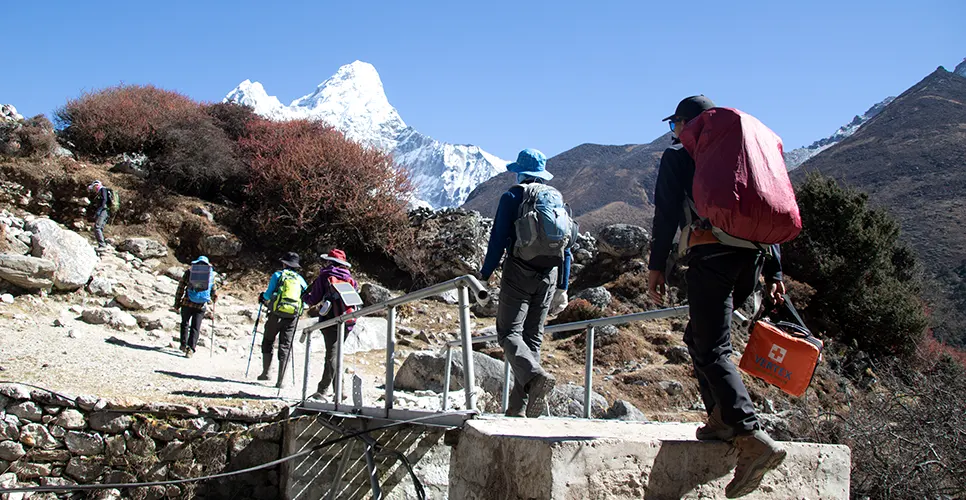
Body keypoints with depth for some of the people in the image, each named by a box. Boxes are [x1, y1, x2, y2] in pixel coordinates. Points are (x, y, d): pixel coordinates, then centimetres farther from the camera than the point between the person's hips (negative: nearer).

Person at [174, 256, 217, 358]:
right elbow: (213, 290, 11)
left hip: (187, 303, 0)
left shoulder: (189, 272, 5)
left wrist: (177, 303, 10)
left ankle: (184, 345, 24)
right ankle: (190, 348, -6)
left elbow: (180, 288, 4)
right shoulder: (211, 274, 6)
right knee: (195, 328, 4)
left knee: (185, 324, 20)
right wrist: (214, 299, 32)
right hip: (201, 306, 0)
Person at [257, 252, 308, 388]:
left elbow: (268, 294, 0)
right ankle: (281, 380, -1)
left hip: (277, 313, -2)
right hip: (293, 316, 2)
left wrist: (263, 297, 21)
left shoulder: (278, 275, 4)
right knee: (285, 346, 5)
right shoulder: (300, 279, 13)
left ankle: (266, 372, 10)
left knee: (268, 341, 15)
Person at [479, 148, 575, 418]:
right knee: (533, 336, 8)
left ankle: (536, 376, -34)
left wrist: (484, 275, -1)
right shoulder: (558, 198, 15)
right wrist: (562, 287, 19)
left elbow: (498, 239, -7)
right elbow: (566, 246, 15)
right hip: (549, 274, 5)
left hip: (519, 271, -5)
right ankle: (518, 408, 6)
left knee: (509, 332, -6)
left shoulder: (513, 196, 0)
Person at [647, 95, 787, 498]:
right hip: (751, 255, 7)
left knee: (712, 349, -9)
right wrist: (774, 272, 20)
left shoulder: (678, 156, 10)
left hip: (710, 254, -7)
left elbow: (667, 212, -3)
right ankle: (723, 418, 12)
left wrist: (656, 265, -3)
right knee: (699, 336, 20)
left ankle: (752, 437, -23)